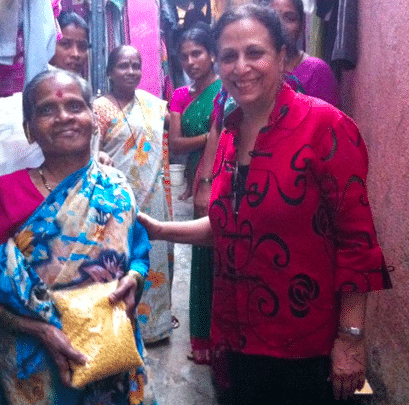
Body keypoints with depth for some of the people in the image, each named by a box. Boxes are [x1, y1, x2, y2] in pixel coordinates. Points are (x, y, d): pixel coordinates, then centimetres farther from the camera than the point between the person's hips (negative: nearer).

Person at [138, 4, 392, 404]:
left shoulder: (324, 124, -15)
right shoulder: (230, 134, 5)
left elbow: (356, 238, -15)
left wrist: (350, 338, -16)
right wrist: (160, 230, 5)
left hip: (305, 345, -6)